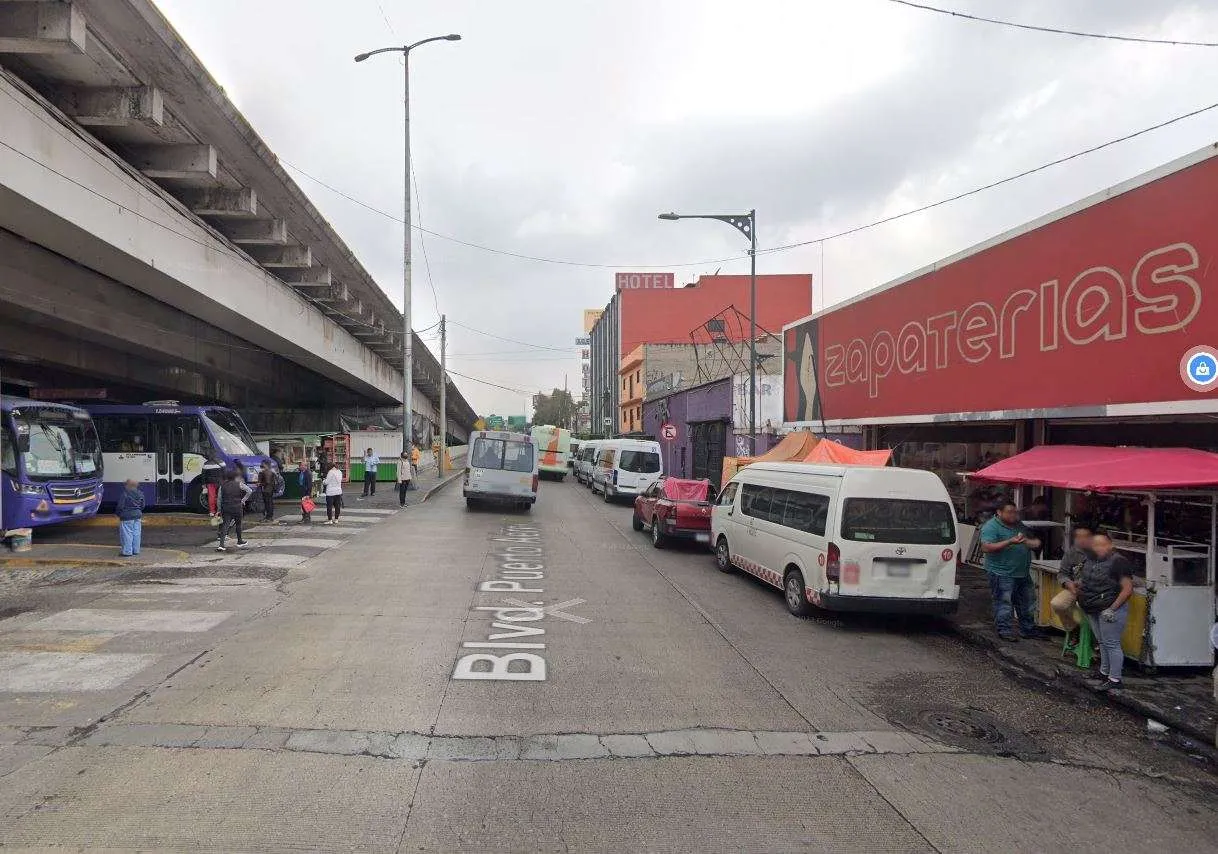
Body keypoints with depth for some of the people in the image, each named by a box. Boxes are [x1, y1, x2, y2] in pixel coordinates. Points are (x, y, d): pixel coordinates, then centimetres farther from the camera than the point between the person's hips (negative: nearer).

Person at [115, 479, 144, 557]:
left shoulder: (124, 495, -17)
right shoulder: (140, 494, 4)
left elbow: (120, 506, -14)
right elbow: (142, 505, 12)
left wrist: (118, 514, 3)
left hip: (127, 517, -7)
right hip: (137, 516, 7)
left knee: (127, 534, 0)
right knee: (136, 534, 12)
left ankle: (127, 551, 3)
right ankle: (136, 550, 19)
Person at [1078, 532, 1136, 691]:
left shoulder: (1118, 562, -14)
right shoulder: (1089, 561, 9)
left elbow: (1128, 589, -17)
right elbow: (1082, 581, 24)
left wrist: (1112, 609, -20)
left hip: (1110, 611, -8)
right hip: (1092, 611, 8)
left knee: (1111, 644, -2)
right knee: (1102, 642, 18)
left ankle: (1114, 679, 6)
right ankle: (1104, 672, 30)